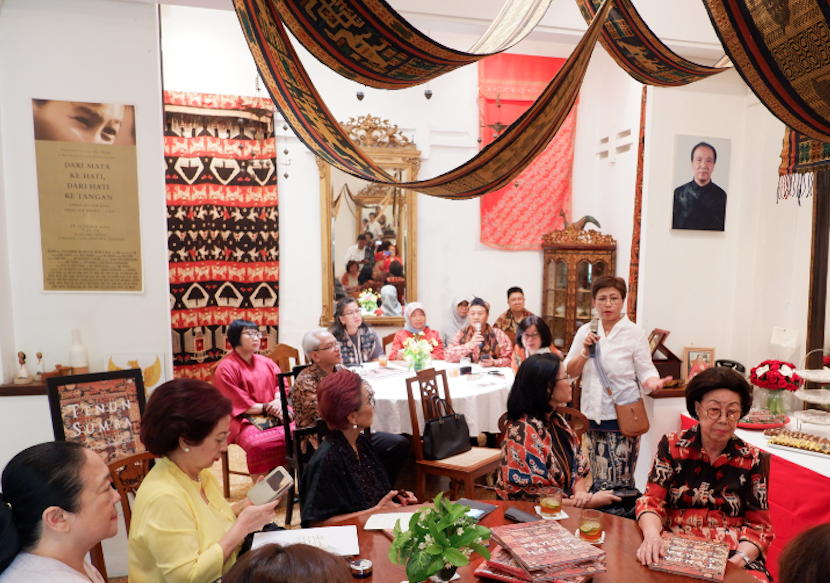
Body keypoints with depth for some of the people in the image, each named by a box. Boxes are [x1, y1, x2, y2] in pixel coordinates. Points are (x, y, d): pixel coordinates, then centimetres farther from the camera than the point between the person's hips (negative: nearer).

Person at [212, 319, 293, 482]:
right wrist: (265, 407, -11)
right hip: (243, 420, -5)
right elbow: (237, 404, -9)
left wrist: (278, 401, -6)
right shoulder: (226, 368, -5)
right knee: (258, 445, -36)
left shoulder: (265, 362, 15)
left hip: (274, 415, 6)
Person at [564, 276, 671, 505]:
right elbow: (569, 371, 7)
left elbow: (645, 370, -2)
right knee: (590, 481, 7)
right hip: (591, 415, 4)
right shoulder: (586, 331, 8)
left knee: (618, 482, -5)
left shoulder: (635, 333, -1)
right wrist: (586, 351, -8)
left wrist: (653, 383, -22)